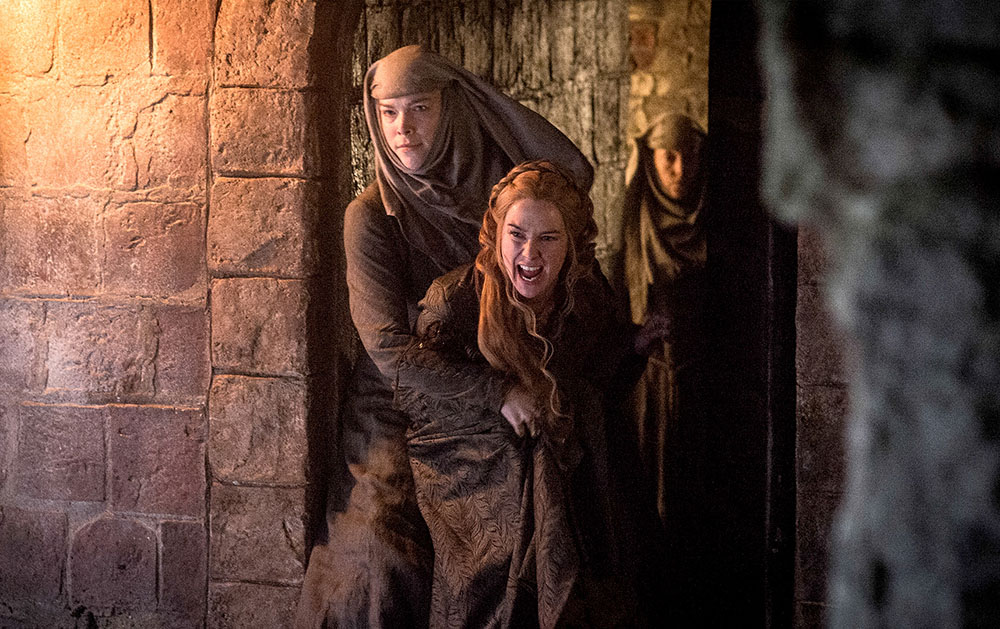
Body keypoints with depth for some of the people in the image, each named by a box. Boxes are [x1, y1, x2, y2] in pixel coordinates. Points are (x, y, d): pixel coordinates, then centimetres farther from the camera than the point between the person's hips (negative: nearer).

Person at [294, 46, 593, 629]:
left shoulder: (492, 186, 4)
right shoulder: (372, 215, -8)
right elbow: (389, 346, -16)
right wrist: (497, 391, -24)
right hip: (397, 419, -3)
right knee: (383, 560, -13)